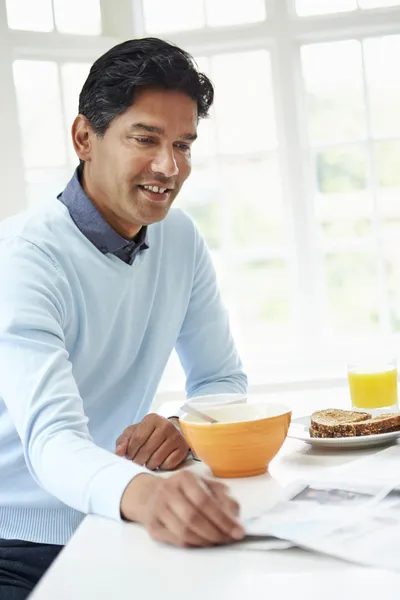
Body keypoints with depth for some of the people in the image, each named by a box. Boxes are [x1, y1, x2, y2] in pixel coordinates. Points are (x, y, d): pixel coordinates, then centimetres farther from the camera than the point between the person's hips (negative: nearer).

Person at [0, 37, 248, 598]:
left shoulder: (179, 238, 3)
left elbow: (223, 380, 8)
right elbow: (51, 440, -29)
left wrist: (184, 427, -15)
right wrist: (141, 492, -51)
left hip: (112, 534, 5)